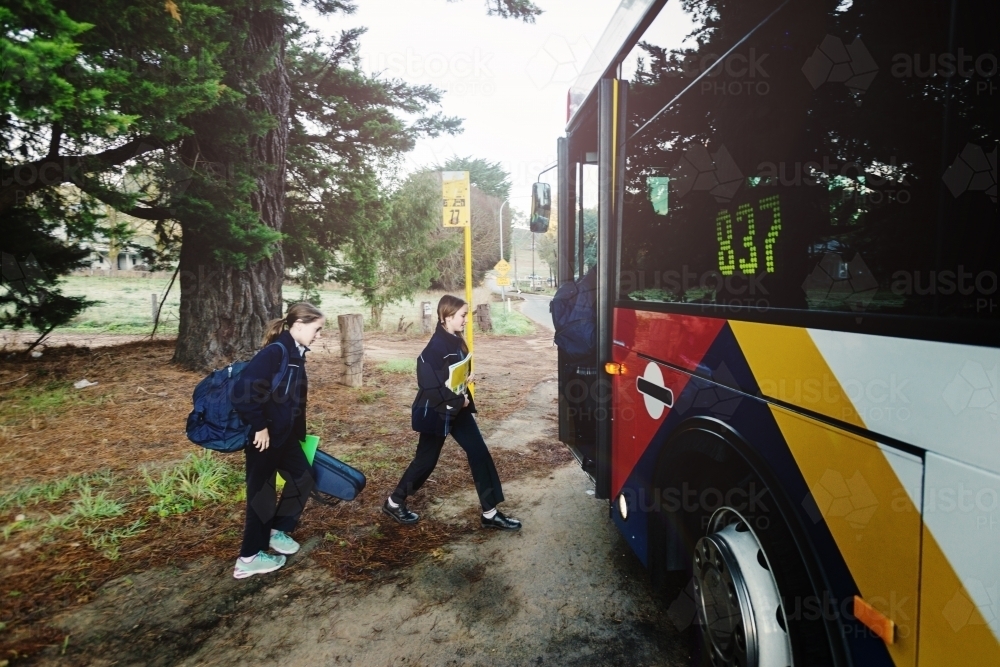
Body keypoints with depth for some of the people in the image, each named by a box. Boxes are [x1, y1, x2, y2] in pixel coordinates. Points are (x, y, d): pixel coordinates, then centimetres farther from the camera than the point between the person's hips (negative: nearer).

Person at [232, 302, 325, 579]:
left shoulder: (296, 353, 7)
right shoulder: (275, 352, -22)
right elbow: (246, 388, -30)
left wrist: (299, 433, 17)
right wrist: (259, 427, -23)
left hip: (285, 434, 9)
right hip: (265, 436, -9)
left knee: (302, 476, 18)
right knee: (262, 492, 3)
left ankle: (278, 530, 35)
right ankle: (249, 558, 20)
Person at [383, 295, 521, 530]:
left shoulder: (456, 341, 4)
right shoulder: (437, 346, -23)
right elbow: (429, 382, -28)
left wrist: (467, 378, -1)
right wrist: (457, 401, -20)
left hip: (457, 408, 8)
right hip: (436, 411, -8)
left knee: (479, 453, 5)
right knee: (427, 458, 7)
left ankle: (490, 514, 14)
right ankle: (394, 503, 31)